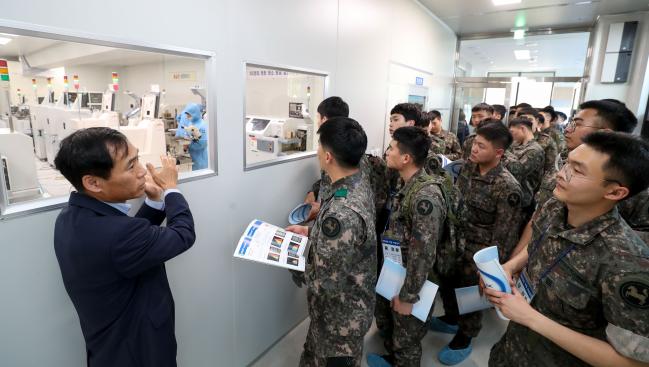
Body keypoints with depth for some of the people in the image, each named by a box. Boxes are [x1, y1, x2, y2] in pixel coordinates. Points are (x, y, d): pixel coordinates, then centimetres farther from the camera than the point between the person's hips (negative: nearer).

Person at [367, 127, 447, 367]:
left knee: (406, 340, 15)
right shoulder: (407, 185, 0)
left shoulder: (426, 195, -29)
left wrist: (407, 296, -20)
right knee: (385, 322, 29)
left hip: (410, 283, -9)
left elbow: (424, 253, -28)